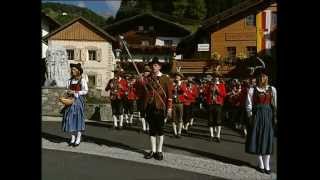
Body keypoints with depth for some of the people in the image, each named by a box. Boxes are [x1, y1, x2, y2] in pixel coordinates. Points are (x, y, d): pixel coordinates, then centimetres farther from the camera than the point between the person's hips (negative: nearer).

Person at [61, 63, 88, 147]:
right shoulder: (70, 81, 11)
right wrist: (68, 92, -4)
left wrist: (75, 92, -13)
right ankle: (73, 138, 16)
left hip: (78, 101, -5)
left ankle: (78, 139, 8)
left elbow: (85, 91, -8)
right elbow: (68, 89, 18)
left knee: (78, 118, -1)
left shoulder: (82, 81, -5)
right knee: (70, 118, 4)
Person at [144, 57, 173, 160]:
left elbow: (169, 94, -3)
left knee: (160, 129, 4)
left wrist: (169, 108, -9)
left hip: (160, 107, -4)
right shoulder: (148, 79, 10)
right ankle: (153, 151, 20)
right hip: (150, 106, 4)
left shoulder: (165, 78, -1)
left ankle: (159, 151, 14)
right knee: (152, 129, 10)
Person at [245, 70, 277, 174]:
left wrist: (275, 115, -5)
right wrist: (251, 116, -9)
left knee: (267, 139, 4)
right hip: (257, 116, -1)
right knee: (257, 139, 3)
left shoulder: (272, 89, 3)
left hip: (268, 115, 1)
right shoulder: (252, 90, -1)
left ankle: (267, 165, 12)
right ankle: (261, 164, 16)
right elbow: (248, 105, -1)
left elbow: (275, 104, 2)